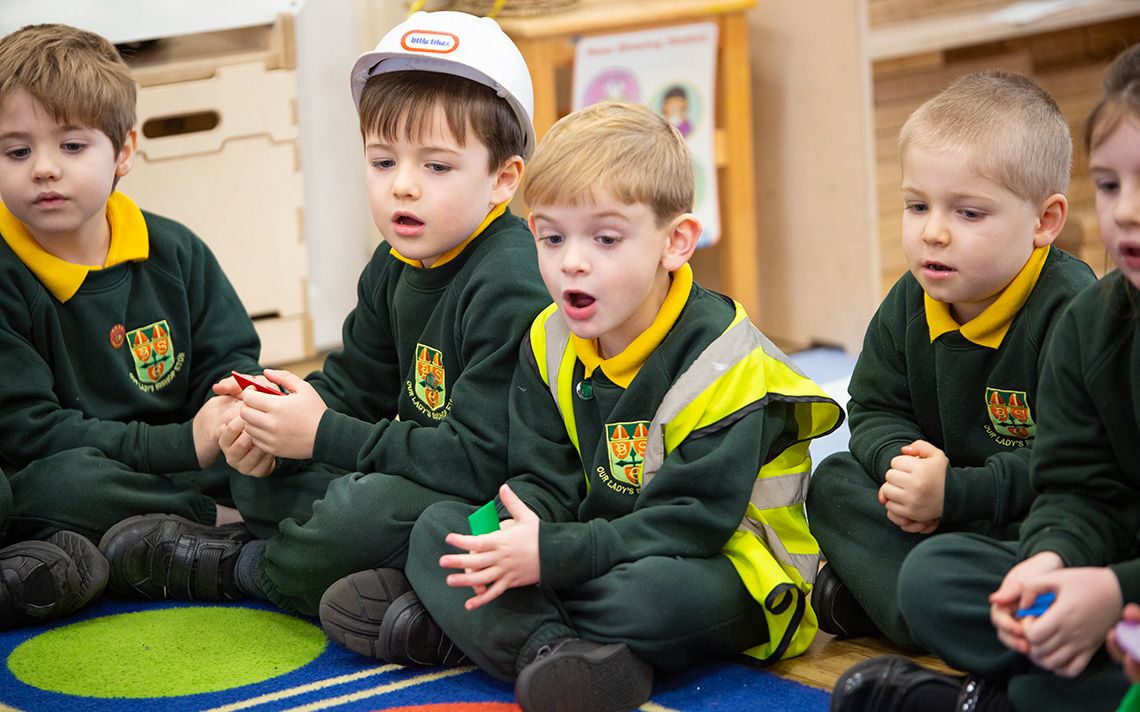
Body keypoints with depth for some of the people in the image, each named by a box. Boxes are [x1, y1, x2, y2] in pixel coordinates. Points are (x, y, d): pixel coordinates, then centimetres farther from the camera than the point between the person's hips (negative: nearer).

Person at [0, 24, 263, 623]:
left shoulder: (175, 252, 6)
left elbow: (232, 362, 10)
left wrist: (244, 416, -17)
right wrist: (183, 443, -20)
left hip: (186, 468, 4)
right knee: (60, 484, -36)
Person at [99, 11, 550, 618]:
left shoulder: (512, 285, -24)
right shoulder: (394, 266, 7)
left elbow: (481, 459, -28)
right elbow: (353, 381, 16)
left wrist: (324, 435, -24)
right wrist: (272, 433, -7)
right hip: (418, 483, 9)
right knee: (260, 471, 12)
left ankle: (240, 569, -3)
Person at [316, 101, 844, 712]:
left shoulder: (720, 360, -20)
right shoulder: (550, 342, 1)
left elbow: (691, 522, -25)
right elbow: (543, 481, 1)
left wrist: (551, 554, -31)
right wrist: (515, 537, -24)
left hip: (727, 568, -7)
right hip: (601, 544, 7)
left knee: (657, 593, -41)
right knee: (437, 525, -4)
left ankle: (458, 621, -22)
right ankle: (550, 648, -27)